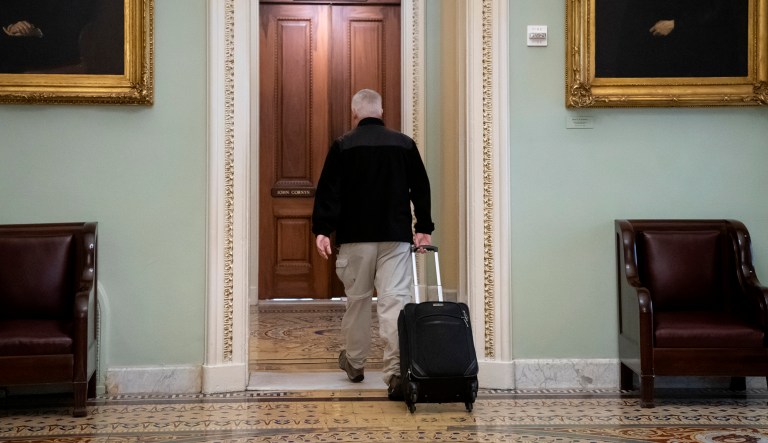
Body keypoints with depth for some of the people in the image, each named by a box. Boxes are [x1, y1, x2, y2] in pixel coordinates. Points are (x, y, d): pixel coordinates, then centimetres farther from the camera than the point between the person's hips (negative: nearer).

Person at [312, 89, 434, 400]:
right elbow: (421, 189, 10)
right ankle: (396, 371, -16)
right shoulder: (404, 144, 7)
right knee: (395, 299, -5)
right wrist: (423, 228, 15)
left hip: (356, 237, -1)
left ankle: (354, 362, 28)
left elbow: (328, 191, -6)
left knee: (357, 298, 13)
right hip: (396, 236, 1)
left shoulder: (343, 146, 0)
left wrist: (322, 230, -6)